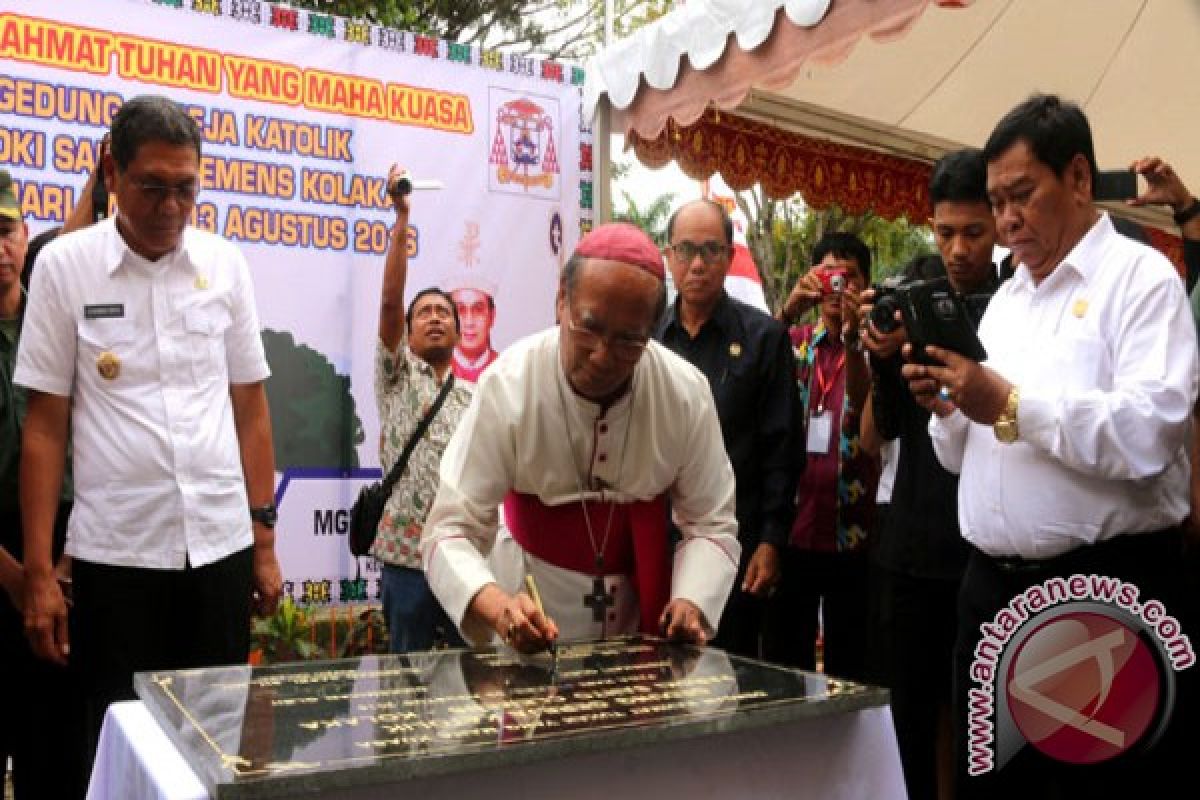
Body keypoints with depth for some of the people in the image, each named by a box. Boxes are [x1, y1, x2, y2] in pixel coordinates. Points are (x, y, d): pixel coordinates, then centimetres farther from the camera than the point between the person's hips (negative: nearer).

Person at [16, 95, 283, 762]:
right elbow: (45, 425, 0)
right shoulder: (65, 265, -2)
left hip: (221, 548, 2)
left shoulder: (226, 264, 3)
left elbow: (250, 406, 8)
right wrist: (39, 572, -2)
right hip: (114, 555, -2)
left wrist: (265, 539, 6)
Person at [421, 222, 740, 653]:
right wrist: (497, 608, -39)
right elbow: (450, 532, -21)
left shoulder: (688, 392, -14)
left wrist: (691, 602, -23)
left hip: (640, 609, 2)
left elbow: (711, 524, -5)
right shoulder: (506, 386, -20)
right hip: (534, 604, -1)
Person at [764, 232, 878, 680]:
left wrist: (852, 339, -30)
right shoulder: (796, 341, 10)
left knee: (847, 663, 7)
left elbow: (868, 416, -16)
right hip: (791, 526, 2)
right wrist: (789, 310, -25)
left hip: (850, 531, -2)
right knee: (783, 661, 10)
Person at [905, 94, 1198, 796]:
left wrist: (1013, 407, -20)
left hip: (1107, 593, -7)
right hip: (993, 589, 7)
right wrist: (948, 409, -2)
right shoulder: (1004, 301, 16)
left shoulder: (1141, 277, -5)